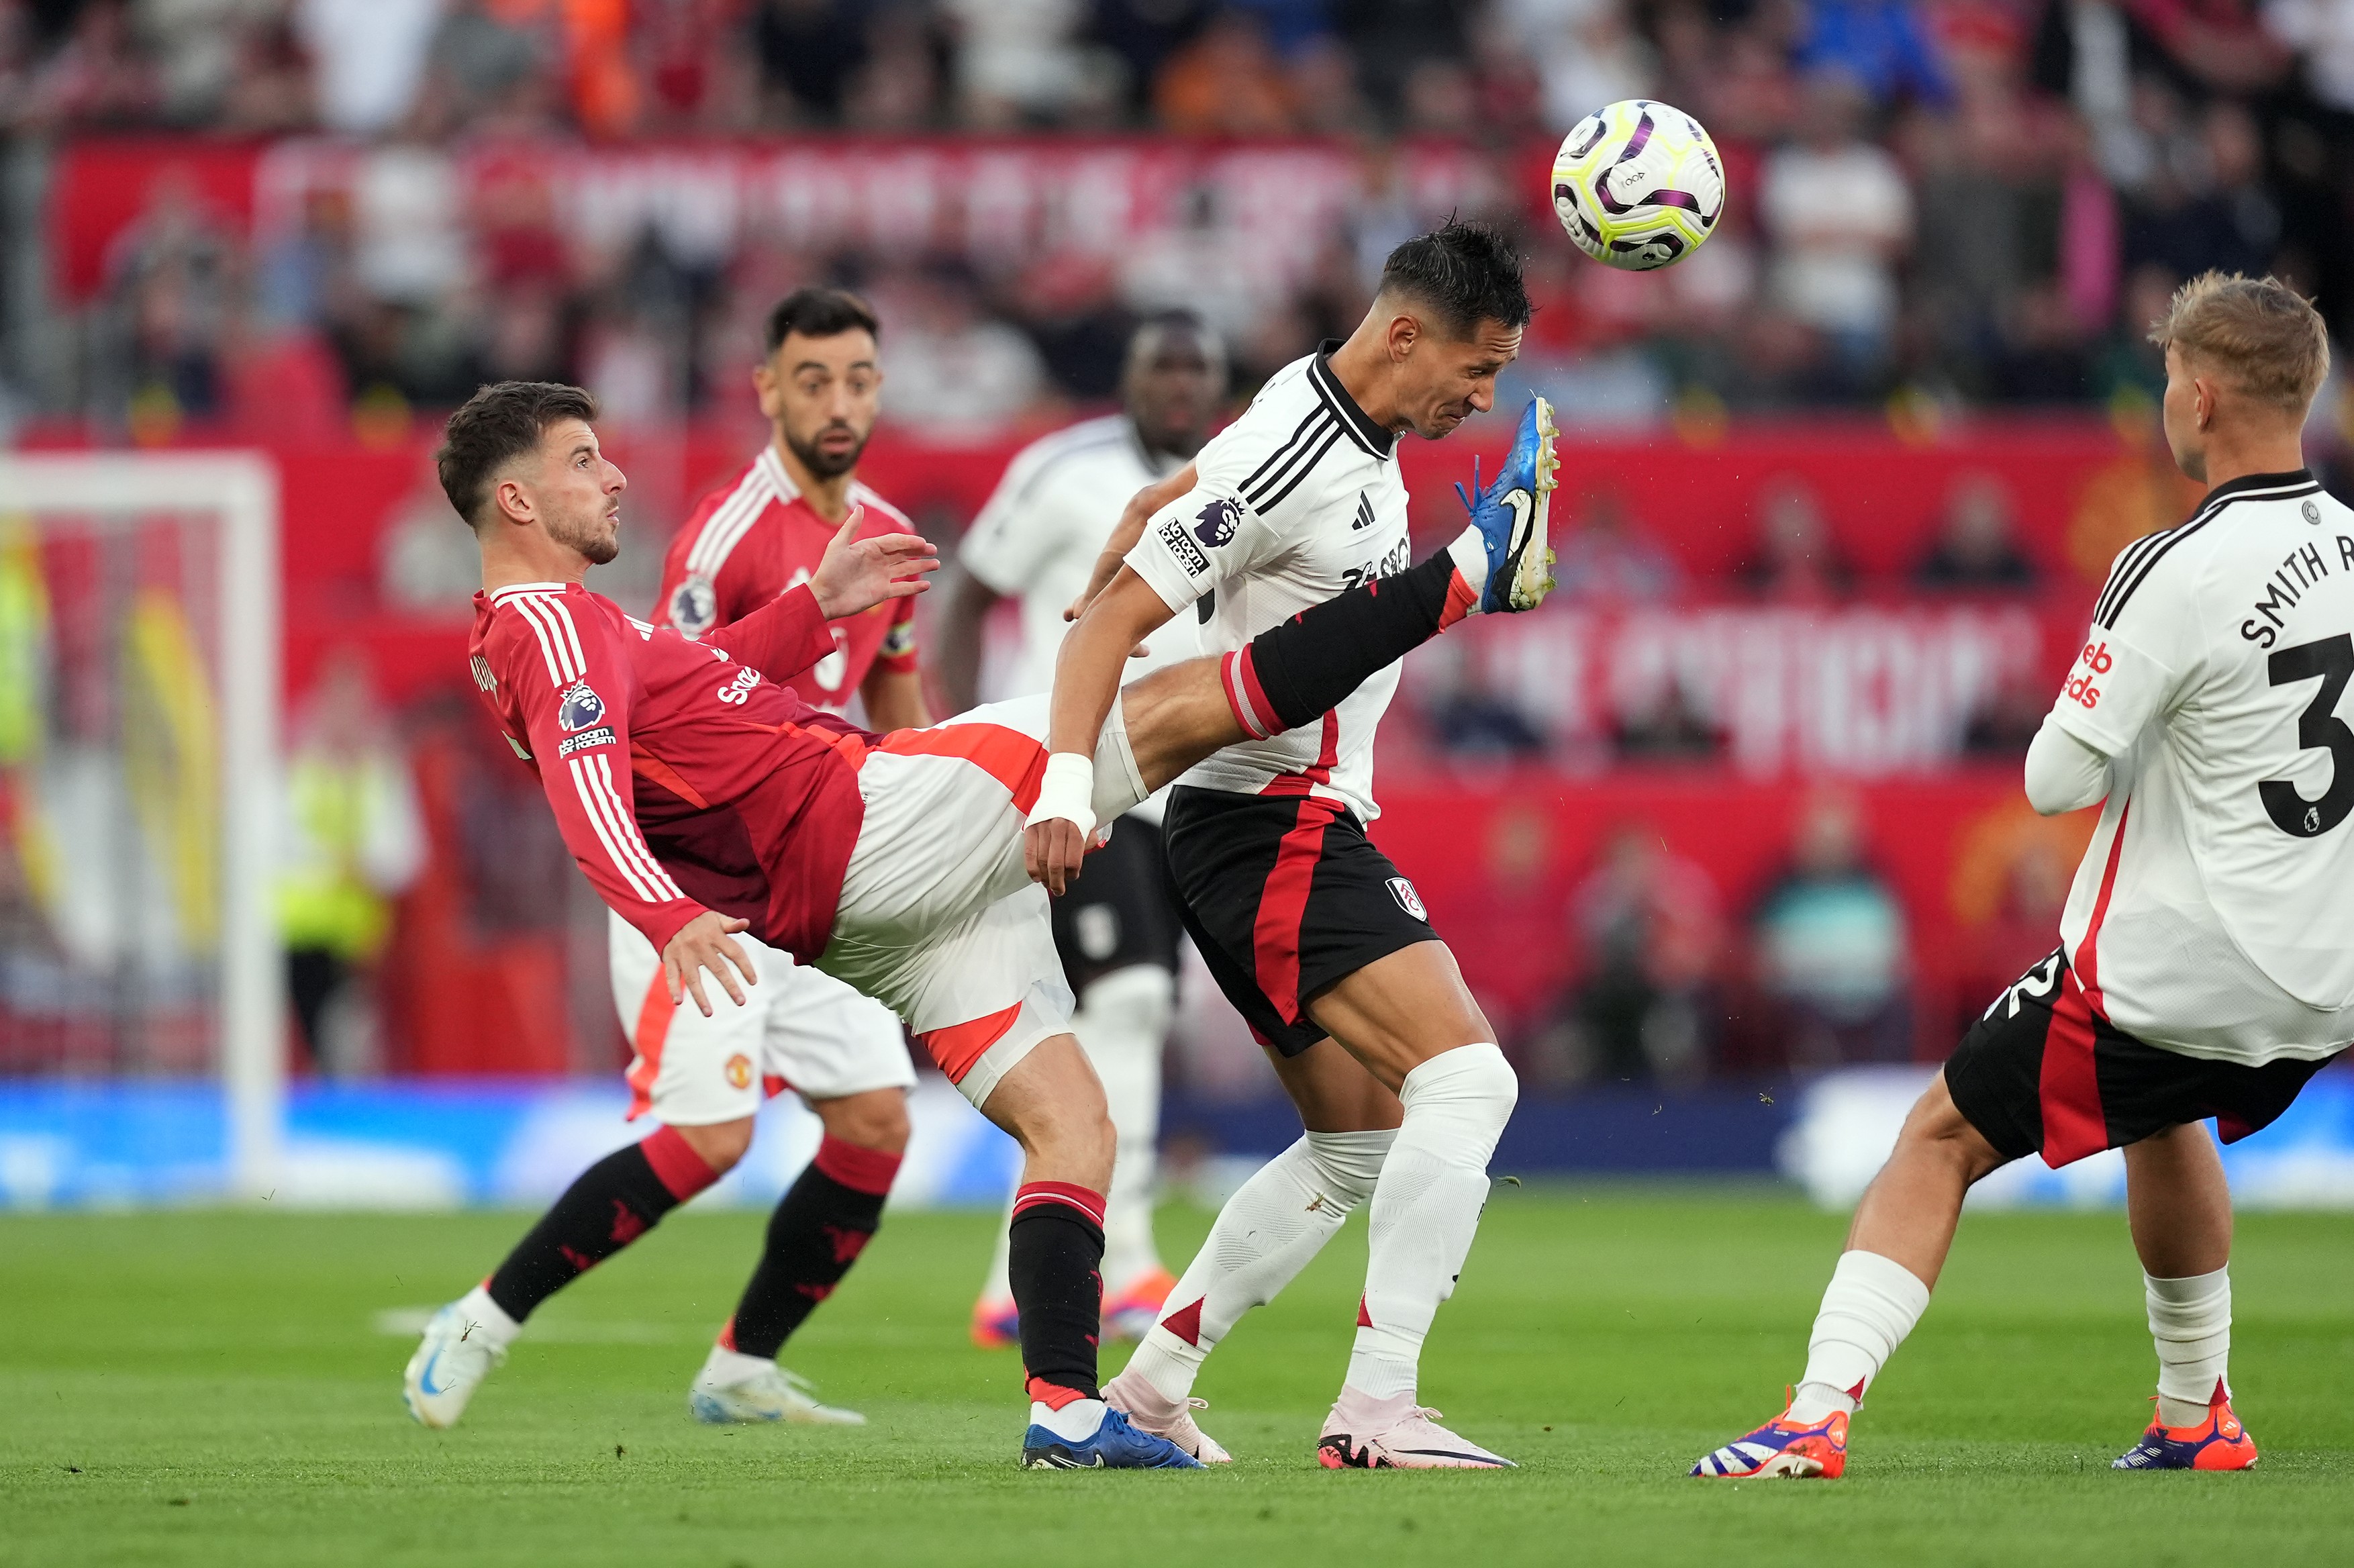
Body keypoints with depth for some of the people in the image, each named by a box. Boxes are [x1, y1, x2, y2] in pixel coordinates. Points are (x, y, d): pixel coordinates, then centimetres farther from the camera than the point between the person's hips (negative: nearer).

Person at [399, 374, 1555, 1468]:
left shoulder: (540, 631, 20)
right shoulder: (549, 624, -11)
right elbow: (587, 798, -28)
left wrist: (815, 605, 35)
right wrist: (671, 918, -44)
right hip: (862, 822, -10)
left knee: (1071, 1126, 7)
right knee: (1183, 706, -11)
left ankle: (1066, 1407, -6)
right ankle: (1468, 577, -9)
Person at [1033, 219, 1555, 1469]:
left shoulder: (1356, 432, 9)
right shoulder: (1290, 459, -19)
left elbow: (1164, 501, 24)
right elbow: (1114, 619, -21)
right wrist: (1065, 785, -30)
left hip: (1311, 829, 11)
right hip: (1271, 835, -11)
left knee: (1357, 1145, 15)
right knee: (1466, 1077, -20)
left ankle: (1147, 1390, 19)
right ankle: (1375, 1408, -23)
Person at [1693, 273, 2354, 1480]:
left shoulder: (2176, 575, -20)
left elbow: (2058, 781, -16)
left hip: (2167, 965, -7)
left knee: (1942, 1139, 3)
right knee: (2166, 1116, 36)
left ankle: (1818, 1417, -8)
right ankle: (2197, 1418, 42)